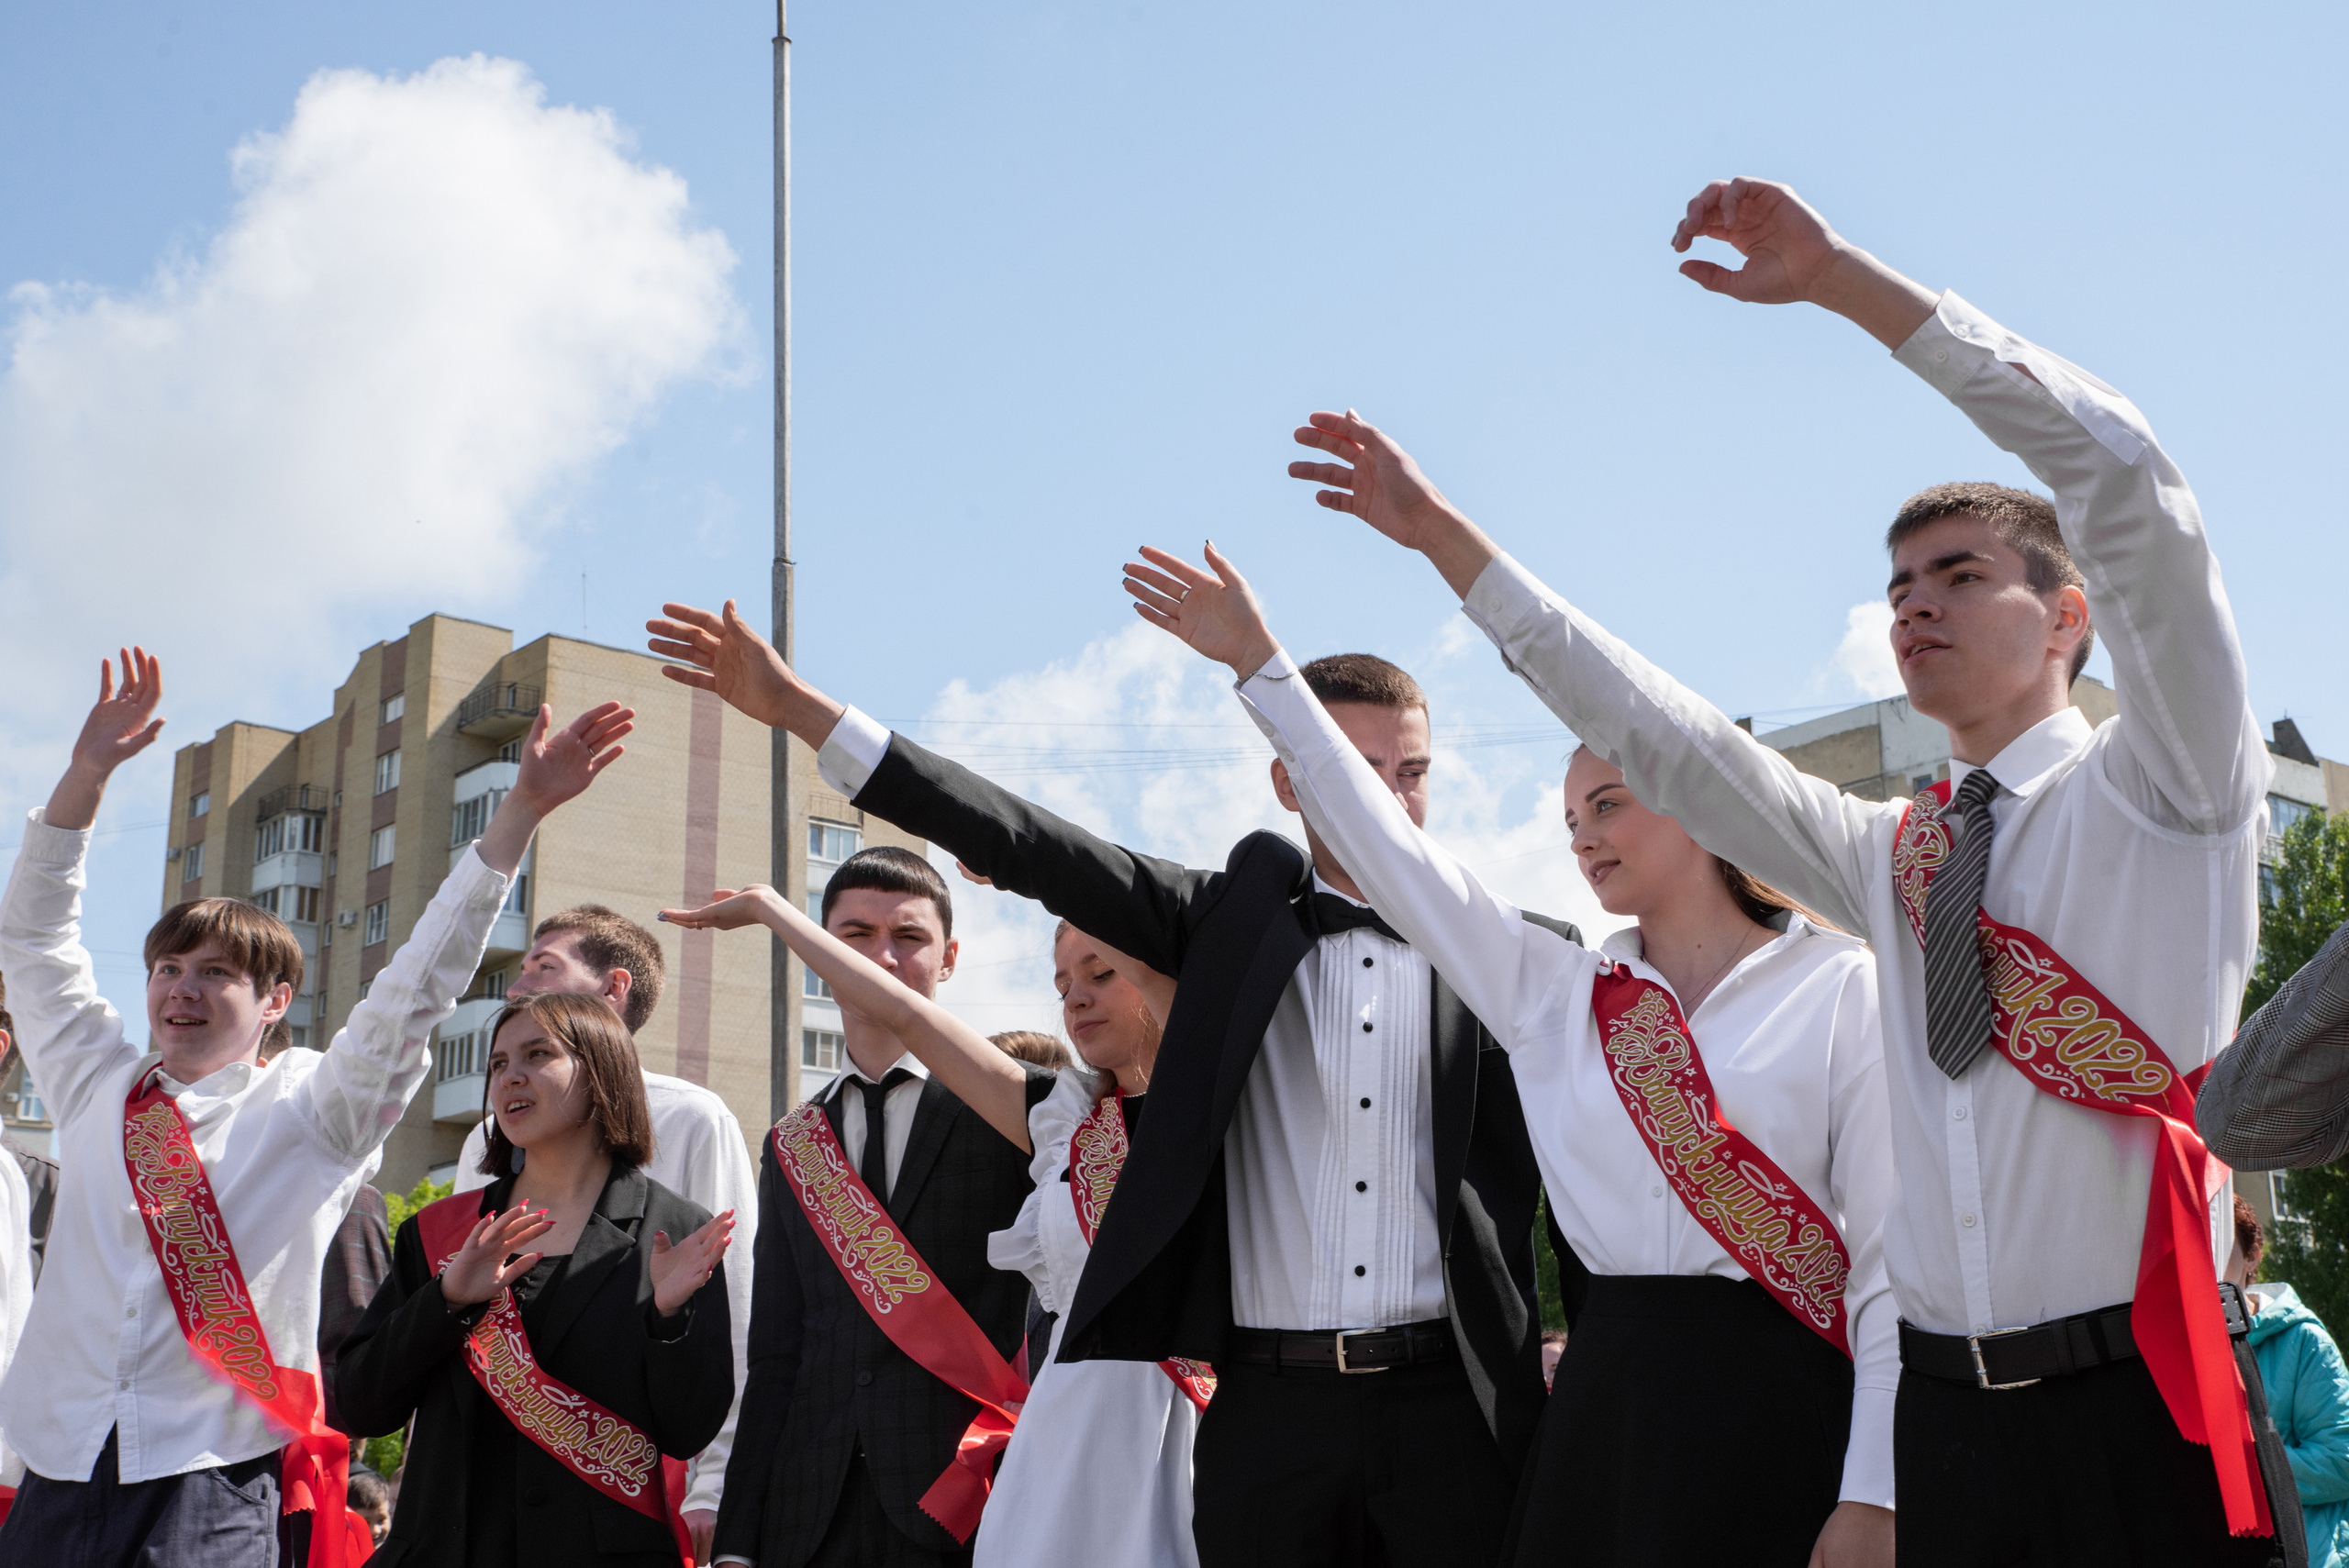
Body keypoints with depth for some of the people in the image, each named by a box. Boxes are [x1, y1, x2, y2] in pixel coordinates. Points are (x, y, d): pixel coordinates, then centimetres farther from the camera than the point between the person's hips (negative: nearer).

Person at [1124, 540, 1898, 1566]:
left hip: (1787, 1404, -4)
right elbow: (1393, 853, 9)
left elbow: (1890, 1243, -5)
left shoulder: (1840, 985, 0)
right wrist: (1258, 663, 7)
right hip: (1607, 1397, 4)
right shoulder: (1554, 996, 11)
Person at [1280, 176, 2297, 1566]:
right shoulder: (1890, 857, 14)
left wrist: (1840, 276, -13)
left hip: (2140, 1412, -4)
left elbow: (2125, 474, -11)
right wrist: (1446, 538, 12)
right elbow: (1663, 739, 13)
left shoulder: (2165, 788, 0)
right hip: (1946, 1415, 5)